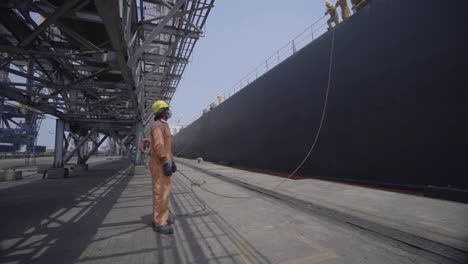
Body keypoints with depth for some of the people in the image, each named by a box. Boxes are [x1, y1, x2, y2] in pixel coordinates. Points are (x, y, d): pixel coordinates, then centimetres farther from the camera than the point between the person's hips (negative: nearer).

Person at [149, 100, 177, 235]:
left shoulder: (164, 126, 20)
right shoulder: (158, 125, -13)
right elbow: (158, 145, -24)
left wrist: (171, 161, 23)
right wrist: (166, 163, -28)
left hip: (165, 162, 11)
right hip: (160, 164, -11)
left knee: (165, 190, 16)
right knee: (160, 192, -7)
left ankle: (163, 216, 27)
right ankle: (159, 222, 0)